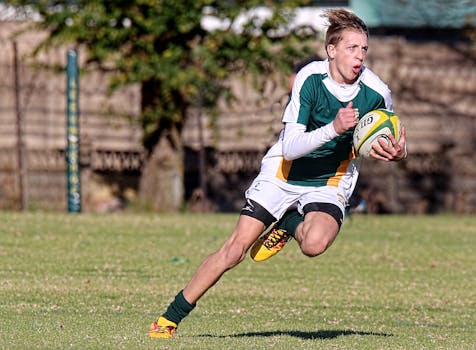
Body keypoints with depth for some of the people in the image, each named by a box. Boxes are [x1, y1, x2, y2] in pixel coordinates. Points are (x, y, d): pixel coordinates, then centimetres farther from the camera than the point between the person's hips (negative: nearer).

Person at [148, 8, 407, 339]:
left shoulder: (377, 94, -15)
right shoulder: (310, 79, -20)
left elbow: (390, 139, 5)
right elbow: (290, 147, -25)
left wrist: (398, 152, -19)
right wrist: (333, 128, -39)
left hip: (329, 184, 1)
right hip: (283, 174, -1)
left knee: (314, 243, -33)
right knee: (235, 249, -7)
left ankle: (291, 225, 4)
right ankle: (171, 317, 7)